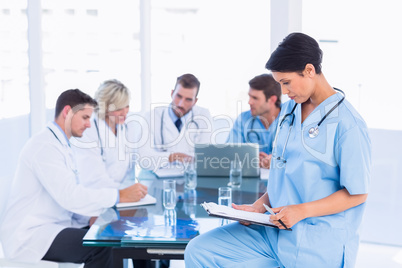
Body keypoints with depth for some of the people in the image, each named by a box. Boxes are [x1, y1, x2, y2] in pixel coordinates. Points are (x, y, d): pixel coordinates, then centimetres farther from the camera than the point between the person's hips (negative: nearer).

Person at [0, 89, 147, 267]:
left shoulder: (61, 145, 17)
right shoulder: (44, 145, -16)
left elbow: (71, 194, 11)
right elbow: (69, 196, -26)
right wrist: (119, 195, -23)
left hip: (54, 225, 9)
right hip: (30, 234, -9)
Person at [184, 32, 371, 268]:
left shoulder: (348, 124, -13)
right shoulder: (289, 111, 12)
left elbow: (357, 194, -11)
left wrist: (302, 210, -18)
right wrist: (260, 206, 5)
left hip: (319, 243, -7)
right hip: (275, 228, 7)